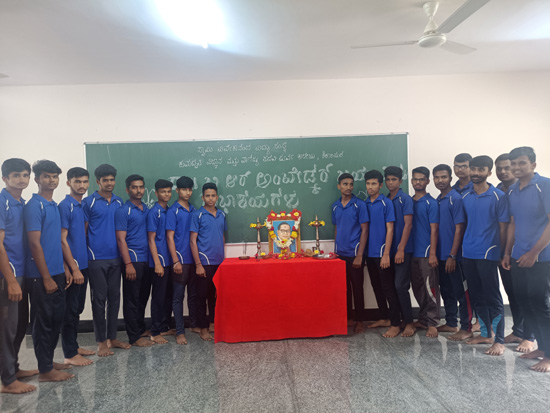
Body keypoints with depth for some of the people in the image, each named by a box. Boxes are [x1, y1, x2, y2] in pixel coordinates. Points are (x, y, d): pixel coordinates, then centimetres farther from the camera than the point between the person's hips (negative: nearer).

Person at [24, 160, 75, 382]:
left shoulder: (54, 206, 13)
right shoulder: (34, 206, -12)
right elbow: (35, 243, -16)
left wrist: (64, 269, 14)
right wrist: (46, 278, -17)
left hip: (56, 273, 8)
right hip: (41, 276, -8)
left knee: (56, 319, 14)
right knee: (43, 321, 2)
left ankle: (48, 361, 28)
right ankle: (45, 370, 14)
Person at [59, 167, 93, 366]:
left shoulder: (84, 206, 12)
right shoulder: (65, 206, -12)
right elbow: (62, 240, -15)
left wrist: (83, 266, 12)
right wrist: (74, 268, -17)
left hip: (83, 265, 8)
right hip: (72, 267, -8)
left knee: (77, 309, 15)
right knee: (70, 310, 1)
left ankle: (74, 346, 27)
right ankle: (70, 354, 10)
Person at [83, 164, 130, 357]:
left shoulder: (119, 202, 10)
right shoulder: (89, 202, -3)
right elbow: (83, 231, -2)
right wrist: (85, 256, -6)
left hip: (115, 258, 5)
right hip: (97, 259, -4)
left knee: (114, 298, 10)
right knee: (99, 299, 3)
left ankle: (112, 337, 22)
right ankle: (101, 341, 14)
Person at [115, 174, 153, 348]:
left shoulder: (146, 209, 12)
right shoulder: (123, 211, -8)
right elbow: (121, 239, -12)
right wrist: (128, 264, -17)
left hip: (146, 260, 7)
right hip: (133, 260, -6)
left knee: (142, 298, 16)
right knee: (132, 299, 3)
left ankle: (141, 329, 29)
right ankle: (134, 337, 11)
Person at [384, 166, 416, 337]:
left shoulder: (405, 199, -5)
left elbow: (408, 225, -11)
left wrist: (401, 249, -17)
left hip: (402, 250, -6)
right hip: (389, 250, 6)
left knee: (401, 286, -7)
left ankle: (409, 323, 4)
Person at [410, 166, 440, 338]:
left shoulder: (431, 203, -4)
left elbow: (434, 229, -9)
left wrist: (433, 254, -15)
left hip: (426, 253, -6)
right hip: (412, 253, 6)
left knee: (430, 288, -1)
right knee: (417, 288, 13)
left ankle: (432, 323, 6)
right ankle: (423, 319, 25)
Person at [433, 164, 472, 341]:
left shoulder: (456, 198, -10)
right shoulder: (437, 201, 11)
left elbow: (459, 229, -14)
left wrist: (452, 255, -17)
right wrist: (436, 253, 10)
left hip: (453, 255, -7)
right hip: (440, 255, 7)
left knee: (461, 292, 2)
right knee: (446, 291, 15)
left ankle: (466, 328, 12)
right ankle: (451, 323, 28)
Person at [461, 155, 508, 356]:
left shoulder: (498, 196, -5)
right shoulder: (465, 197, 9)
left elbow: (503, 227, -3)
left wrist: (503, 253, -3)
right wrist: (461, 247, 10)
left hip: (488, 254, -5)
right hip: (468, 253, 6)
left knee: (492, 297, -1)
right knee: (476, 296, 13)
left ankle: (499, 340, 9)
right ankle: (485, 334, 27)